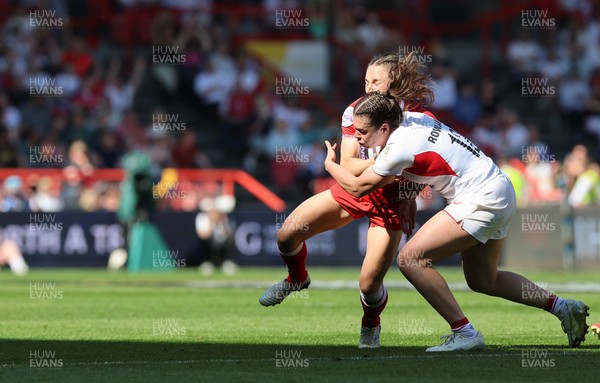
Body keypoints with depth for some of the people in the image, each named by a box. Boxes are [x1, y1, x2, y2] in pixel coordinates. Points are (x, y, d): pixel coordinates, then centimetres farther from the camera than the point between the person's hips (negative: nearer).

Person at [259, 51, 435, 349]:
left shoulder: (416, 115, -18)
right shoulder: (356, 111, -9)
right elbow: (347, 165, -13)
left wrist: (410, 199, -20)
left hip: (392, 200, -4)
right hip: (354, 189, 4)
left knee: (369, 283, -13)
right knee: (287, 234, -5)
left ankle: (370, 325, 23)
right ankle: (297, 279, 30)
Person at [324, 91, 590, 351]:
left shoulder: (400, 147, -21)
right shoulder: (409, 118, 5)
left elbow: (357, 187, -9)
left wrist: (330, 164, 9)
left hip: (482, 201, -10)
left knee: (411, 259, -14)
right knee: (482, 281, 23)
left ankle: (464, 333, -13)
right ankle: (562, 307, 28)